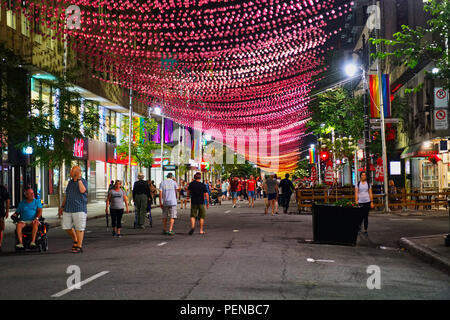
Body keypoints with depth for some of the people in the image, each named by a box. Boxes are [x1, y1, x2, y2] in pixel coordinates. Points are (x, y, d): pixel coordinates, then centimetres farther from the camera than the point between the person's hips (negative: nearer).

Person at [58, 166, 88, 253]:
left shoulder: (83, 181, -4)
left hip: (79, 209, -7)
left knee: (79, 228, -4)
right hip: (68, 209, 7)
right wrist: (62, 206, 20)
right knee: (66, 226, 7)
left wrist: (79, 179, -21)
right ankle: (75, 240, 28)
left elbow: (82, 190, -25)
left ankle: (79, 246, 3)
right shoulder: (70, 182, 16)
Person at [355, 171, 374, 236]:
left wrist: (372, 202, 0)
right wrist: (356, 202, -8)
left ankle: (365, 230, 5)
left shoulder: (368, 184, 7)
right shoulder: (358, 184, 4)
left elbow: (370, 193, 6)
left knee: (366, 216, -1)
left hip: (367, 202, 1)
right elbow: (356, 193, 0)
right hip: (360, 202, -1)